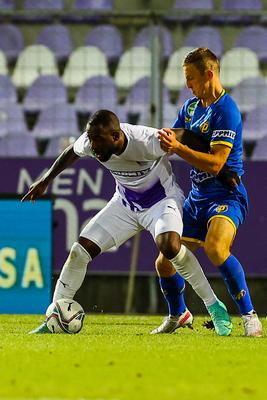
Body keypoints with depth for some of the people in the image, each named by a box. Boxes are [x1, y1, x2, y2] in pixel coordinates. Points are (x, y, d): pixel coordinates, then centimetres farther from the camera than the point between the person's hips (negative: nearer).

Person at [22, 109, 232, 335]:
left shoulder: (148, 142, -35)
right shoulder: (89, 143, -19)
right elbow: (72, 152, 6)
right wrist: (45, 181, 15)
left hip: (162, 199, -5)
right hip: (126, 203, 5)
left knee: (169, 246, -34)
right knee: (80, 251, -7)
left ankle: (215, 307, -19)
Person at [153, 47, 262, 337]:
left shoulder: (226, 111, -16)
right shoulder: (191, 106, 12)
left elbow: (215, 163, -23)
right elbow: (169, 142, 23)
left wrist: (178, 148, -27)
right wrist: (162, 142, 1)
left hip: (226, 196, -9)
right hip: (197, 197, 9)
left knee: (215, 248, -35)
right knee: (165, 263, 9)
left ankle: (249, 316, -26)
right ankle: (176, 316, 36)